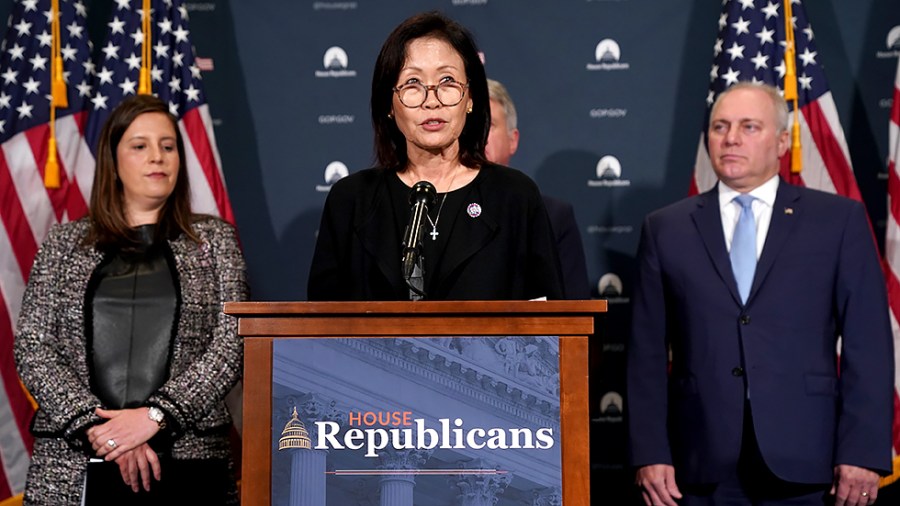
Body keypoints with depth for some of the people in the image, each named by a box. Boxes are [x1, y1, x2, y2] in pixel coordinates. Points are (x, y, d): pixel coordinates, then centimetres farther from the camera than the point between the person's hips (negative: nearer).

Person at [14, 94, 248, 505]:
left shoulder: (213, 240, 8)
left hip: (188, 461, 0)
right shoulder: (65, 243, 9)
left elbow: (232, 344, -2)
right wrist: (96, 426, -11)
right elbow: (32, 348, 2)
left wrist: (155, 415, -13)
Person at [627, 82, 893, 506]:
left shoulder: (838, 220, 4)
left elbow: (867, 344, 0)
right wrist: (650, 454, -1)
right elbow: (648, 352, 6)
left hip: (803, 460, -1)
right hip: (704, 466, 1)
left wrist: (864, 452, -7)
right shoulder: (666, 229, 8)